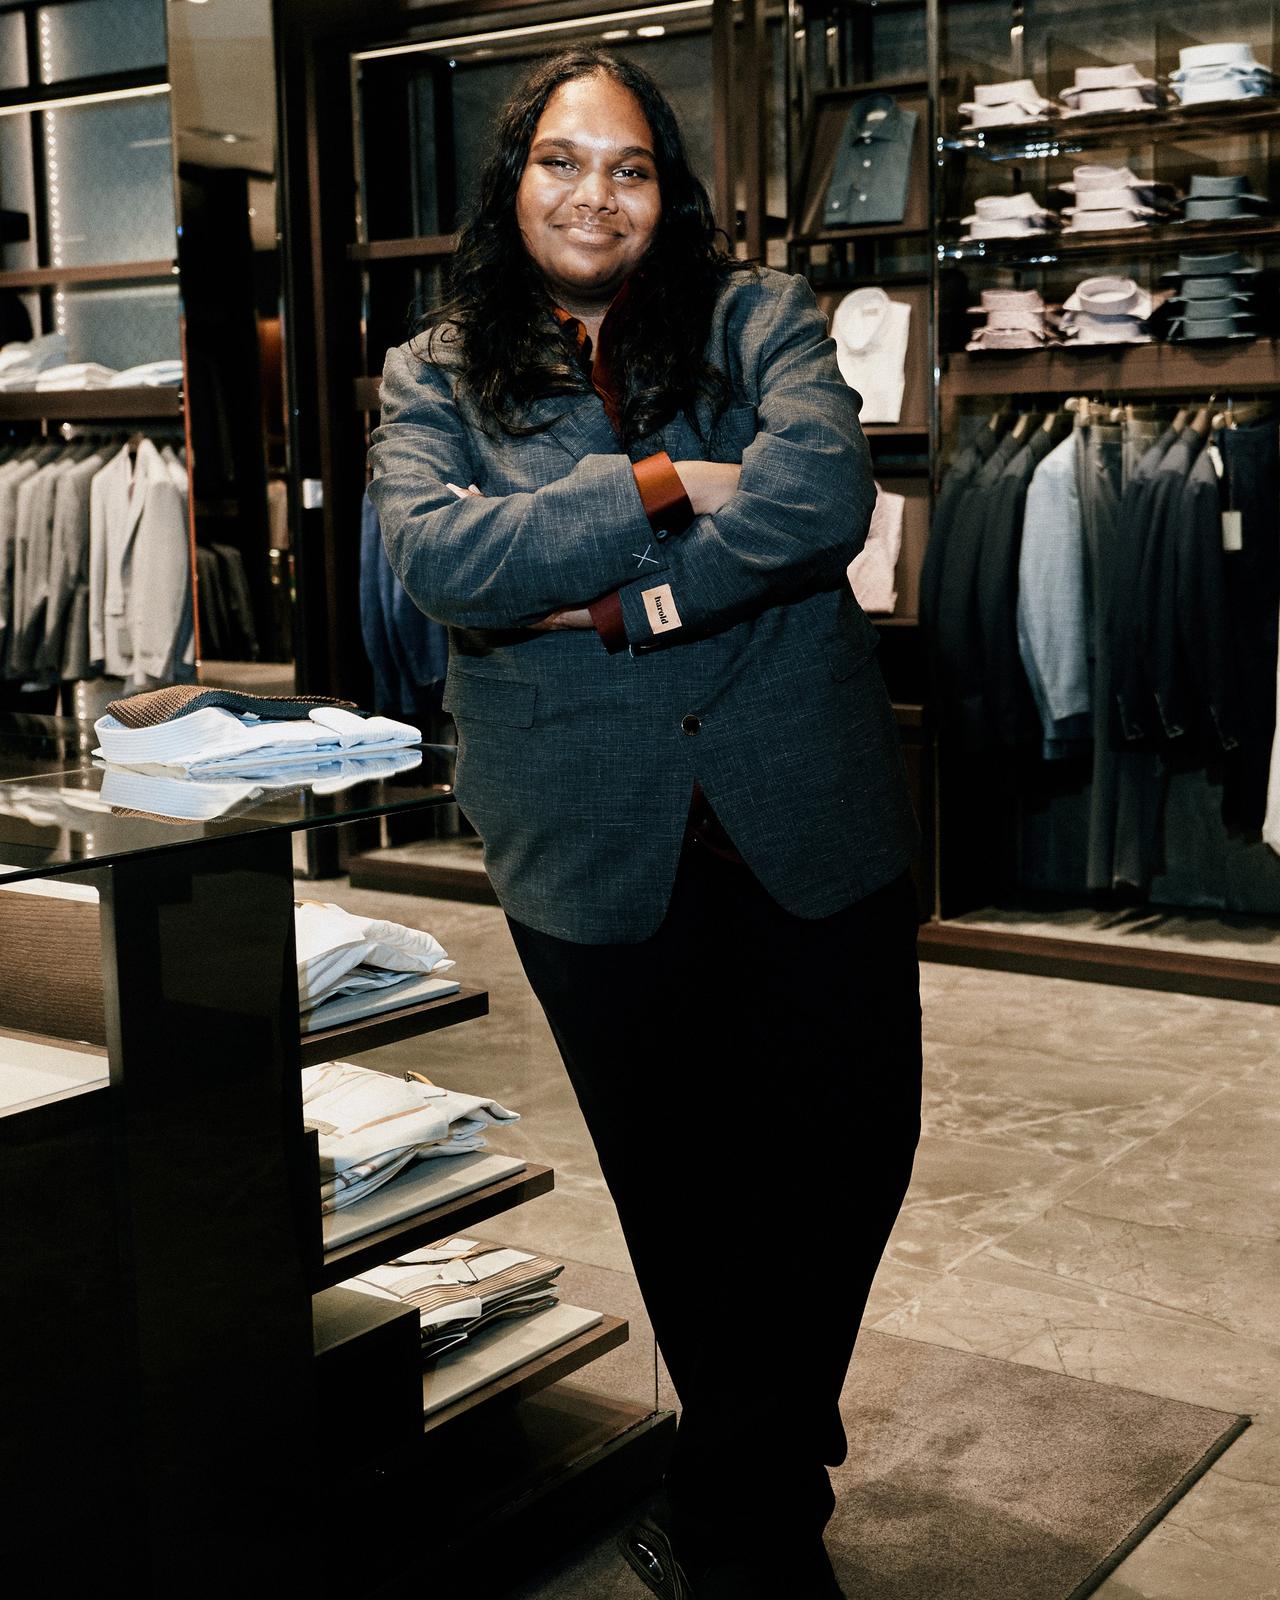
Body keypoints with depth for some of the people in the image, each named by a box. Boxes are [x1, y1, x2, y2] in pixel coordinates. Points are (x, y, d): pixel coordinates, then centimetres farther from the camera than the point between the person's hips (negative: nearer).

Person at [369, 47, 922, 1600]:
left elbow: (822, 490, -16)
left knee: (852, 1148, 8)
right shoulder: (434, 377, 6)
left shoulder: (759, 320, 4)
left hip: (810, 822, 1)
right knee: (680, 1190, 12)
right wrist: (659, 489, -17)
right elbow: (436, 555, -14)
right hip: (595, 848, 0)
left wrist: (606, 599, -17)